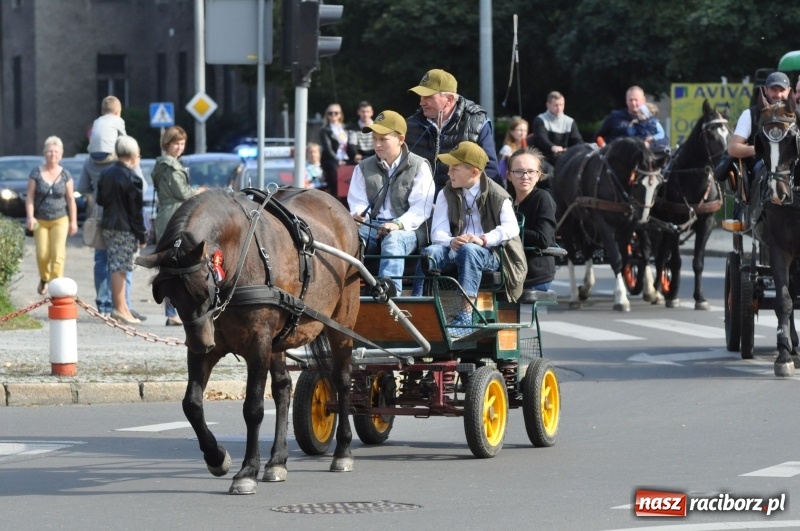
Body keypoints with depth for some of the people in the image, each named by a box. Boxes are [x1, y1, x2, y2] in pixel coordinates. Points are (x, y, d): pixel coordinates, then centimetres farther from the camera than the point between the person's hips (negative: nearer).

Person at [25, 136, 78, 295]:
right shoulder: (36, 173, -2)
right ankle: (44, 279, 29)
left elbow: (71, 199, 2)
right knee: (42, 255, 1)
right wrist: (30, 217, -14)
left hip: (60, 220, 0)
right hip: (40, 221, 0)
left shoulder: (65, 175, 0)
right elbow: (30, 197, -2)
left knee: (58, 254, -12)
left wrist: (73, 221, -1)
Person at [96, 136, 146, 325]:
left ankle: (121, 307, 18)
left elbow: (100, 200, 14)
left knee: (116, 267, 12)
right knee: (120, 267, -5)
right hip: (125, 229, -7)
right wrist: (141, 236, -9)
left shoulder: (106, 174, 8)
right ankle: (119, 308, -4)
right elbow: (136, 210, -14)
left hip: (108, 226, 7)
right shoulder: (131, 178, -15)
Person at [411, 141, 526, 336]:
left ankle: (465, 318, -47)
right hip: (455, 248, 4)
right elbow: (438, 232, -1)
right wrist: (451, 241, -26)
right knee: (429, 253, -28)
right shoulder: (447, 194, 11)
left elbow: (511, 227, -15)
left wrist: (483, 239, -31)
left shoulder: (497, 196, 0)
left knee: (468, 251, -38)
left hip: (488, 253, -4)